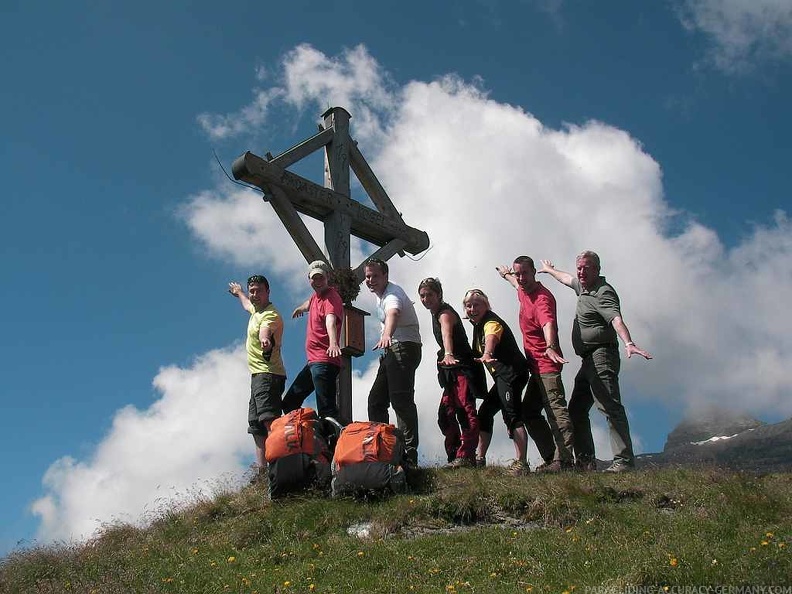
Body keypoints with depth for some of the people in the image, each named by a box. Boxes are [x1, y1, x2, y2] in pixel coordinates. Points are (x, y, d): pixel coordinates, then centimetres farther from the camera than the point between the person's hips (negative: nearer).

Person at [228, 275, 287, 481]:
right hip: (258, 375, 11)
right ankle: (262, 470, 15)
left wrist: (265, 340, -60)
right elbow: (247, 304, 44)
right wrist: (239, 293, 63)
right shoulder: (256, 309, 17)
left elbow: (264, 331, -38)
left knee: (269, 419, -28)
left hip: (268, 374, -11)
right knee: (257, 427, 12)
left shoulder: (271, 315, -13)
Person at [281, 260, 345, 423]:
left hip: (324, 362, -10)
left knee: (327, 411, -20)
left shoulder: (331, 297, -13)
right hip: (312, 362, 10)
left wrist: (333, 343, -51)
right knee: (289, 403, 18)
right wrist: (300, 308, 61)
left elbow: (331, 321, -34)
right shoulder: (316, 295, 13)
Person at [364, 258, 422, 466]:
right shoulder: (380, 294, 17)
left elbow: (393, 314, -39)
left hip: (404, 347, -11)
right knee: (376, 400, 14)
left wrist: (387, 335, -57)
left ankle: (409, 454, -22)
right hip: (391, 350, 11)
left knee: (401, 400, -19)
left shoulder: (392, 293, -17)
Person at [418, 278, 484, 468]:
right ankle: (454, 457, 15)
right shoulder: (436, 313, 15)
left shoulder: (445, 313, -15)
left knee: (466, 411, -18)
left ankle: (466, 456, -25)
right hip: (452, 373, 11)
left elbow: (447, 334, -37)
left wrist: (448, 355, -54)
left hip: (462, 368, -11)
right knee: (446, 414, 11)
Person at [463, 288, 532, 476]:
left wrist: (487, 355, -57)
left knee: (512, 415, -19)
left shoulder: (491, 322, -13)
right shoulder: (478, 324, 17)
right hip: (502, 376, 11)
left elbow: (491, 338, -38)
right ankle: (480, 459, 21)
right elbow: (477, 352, 29)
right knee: (485, 413, 14)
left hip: (512, 372, -11)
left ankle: (521, 463, -24)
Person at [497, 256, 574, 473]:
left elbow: (548, 323, -38)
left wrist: (550, 347, -56)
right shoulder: (524, 292, 11)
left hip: (547, 363, -11)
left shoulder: (542, 297, -18)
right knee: (529, 412, 13)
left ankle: (563, 460, -21)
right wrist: (506, 275, 58)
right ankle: (552, 458, 14)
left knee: (555, 410, -16)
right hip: (537, 365, 11)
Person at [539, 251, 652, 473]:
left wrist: (628, 343, -47)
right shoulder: (584, 288, 19)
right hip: (588, 361, 11)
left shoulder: (603, 292, -12)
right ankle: (585, 461, 14)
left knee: (611, 407, -18)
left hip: (601, 356, -11)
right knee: (576, 410, 11)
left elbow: (616, 319, -30)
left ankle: (624, 460, -23)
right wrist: (550, 270, 60)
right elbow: (567, 279, 42)